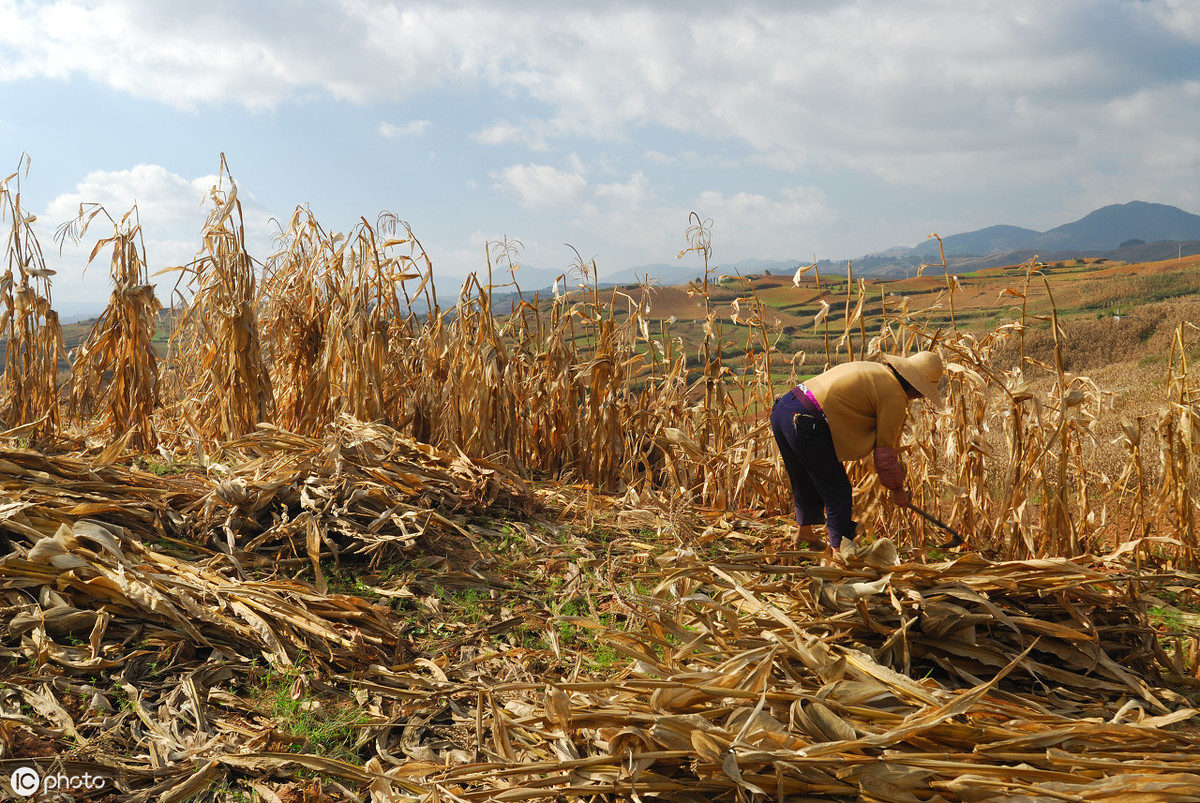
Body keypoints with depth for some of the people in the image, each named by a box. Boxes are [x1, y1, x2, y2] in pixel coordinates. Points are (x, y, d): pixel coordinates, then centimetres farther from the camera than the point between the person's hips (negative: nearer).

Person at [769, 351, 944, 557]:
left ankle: (804, 532, 47)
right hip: (806, 423, -10)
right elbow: (884, 449, 0)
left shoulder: (873, 370, 23)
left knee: (806, 485, 28)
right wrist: (898, 489, 13)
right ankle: (841, 549, 11)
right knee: (838, 491, 5)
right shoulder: (895, 398, -4)